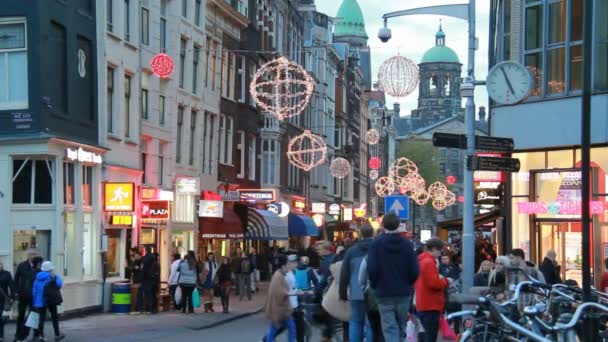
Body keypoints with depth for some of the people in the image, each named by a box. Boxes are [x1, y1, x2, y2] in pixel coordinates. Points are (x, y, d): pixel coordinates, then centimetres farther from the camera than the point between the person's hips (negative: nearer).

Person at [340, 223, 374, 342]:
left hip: (356, 293, 1)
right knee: (371, 324, 1)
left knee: (355, 322, 10)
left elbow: (344, 274, 6)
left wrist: (343, 293, 14)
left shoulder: (351, 251, 5)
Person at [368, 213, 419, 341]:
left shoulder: (376, 243, -7)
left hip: (384, 293, -2)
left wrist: (374, 285, 6)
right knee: (401, 327, 15)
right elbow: (414, 270, -4)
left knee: (389, 328, -3)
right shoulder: (407, 244, -1)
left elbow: (372, 269, -12)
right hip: (403, 293, 2)